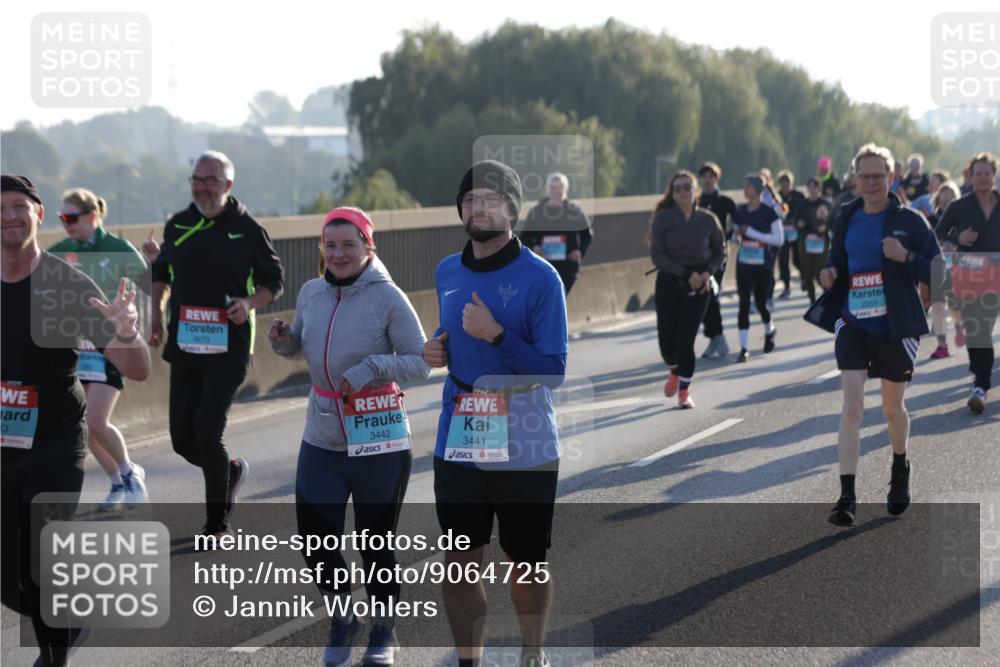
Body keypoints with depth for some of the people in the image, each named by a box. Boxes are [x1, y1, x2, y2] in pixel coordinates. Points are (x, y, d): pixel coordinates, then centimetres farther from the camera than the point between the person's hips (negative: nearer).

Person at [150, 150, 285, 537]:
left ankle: (217, 522, 0)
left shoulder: (247, 229, -3)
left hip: (228, 349, -5)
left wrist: (249, 303, -14)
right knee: (183, 439, 3)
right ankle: (231, 471, 35)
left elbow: (274, 280, 4)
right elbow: (161, 273, 24)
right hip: (184, 346, 5)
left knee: (207, 430, -15)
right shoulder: (178, 226, 8)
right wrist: (157, 314, 11)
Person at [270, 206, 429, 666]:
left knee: (376, 544, 7)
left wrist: (371, 367, -26)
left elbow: (421, 364, -13)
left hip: (379, 443, -4)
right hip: (321, 441, 4)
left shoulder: (388, 298, -13)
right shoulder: (311, 293, 3)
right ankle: (342, 619, 31)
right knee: (315, 541, 3)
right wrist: (283, 341, -3)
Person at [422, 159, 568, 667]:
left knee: (527, 565, 10)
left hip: (525, 449, -4)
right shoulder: (447, 273, 7)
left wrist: (496, 335, -23)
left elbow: (554, 371, -13)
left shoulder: (540, 277, -10)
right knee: (459, 563, 5)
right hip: (458, 446, 4)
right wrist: (436, 350, 2)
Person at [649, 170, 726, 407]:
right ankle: (674, 372, 34)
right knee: (667, 338, -2)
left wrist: (708, 272, -9)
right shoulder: (663, 218, -5)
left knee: (686, 339, -7)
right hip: (668, 282, 0)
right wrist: (686, 274, -18)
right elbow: (657, 254, -10)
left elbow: (720, 251, 10)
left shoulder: (708, 219, -1)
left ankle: (684, 390, 11)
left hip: (699, 285, 0)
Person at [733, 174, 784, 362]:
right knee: (743, 304, -5)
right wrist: (736, 235, -7)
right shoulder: (740, 211, 5)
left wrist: (752, 233, -17)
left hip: (763, 265, -3)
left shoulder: (768, 212, -8)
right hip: (744, 264, 3)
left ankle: (769, 331, 39)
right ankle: (744, 348, -4)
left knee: (760, 303, 7)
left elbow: (779, 239, -11)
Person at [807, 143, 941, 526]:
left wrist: (906, 257, -21)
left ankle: (900, 471, 43)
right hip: (853, 325, 2)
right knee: (851, 408, -11)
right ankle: (847, 497, -14)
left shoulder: (910, 221, -5)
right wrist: (830, 275, -2)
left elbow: (937, 273, -5)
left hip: (895, 329, -2)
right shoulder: (846, 220, 6)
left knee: (892, 408, 14)